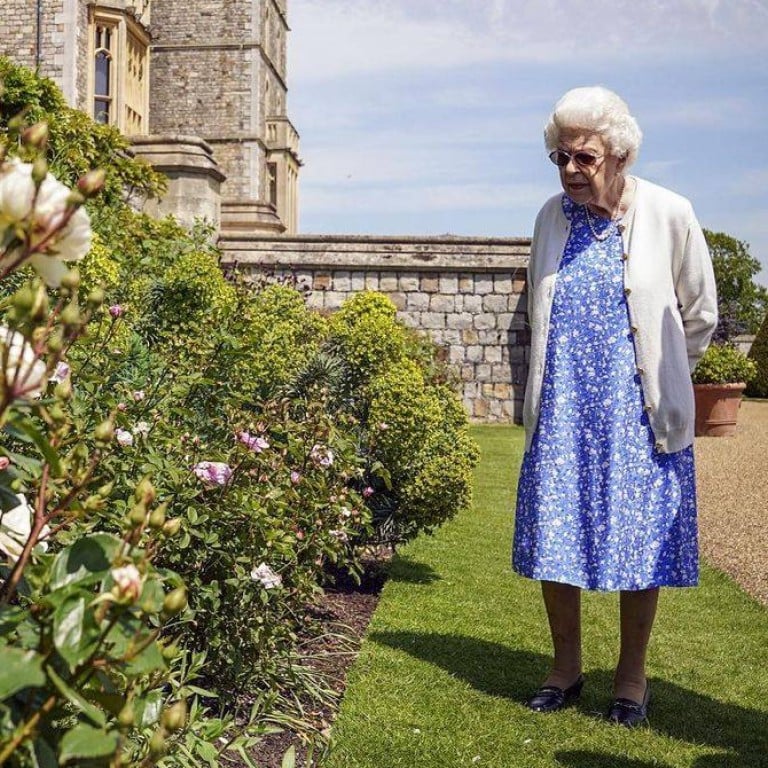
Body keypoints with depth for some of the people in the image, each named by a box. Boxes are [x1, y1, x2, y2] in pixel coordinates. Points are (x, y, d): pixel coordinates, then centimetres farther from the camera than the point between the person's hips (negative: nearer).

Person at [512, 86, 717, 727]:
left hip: (638, 411, -3)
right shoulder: (553, 217, 3)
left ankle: (632, 677, 22)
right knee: (552, 540, 5)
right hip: (561, 410, 3)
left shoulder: (669, 215, -7)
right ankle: (566, 667, 24)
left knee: (640, 543, 4)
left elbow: (700, 315, 5)